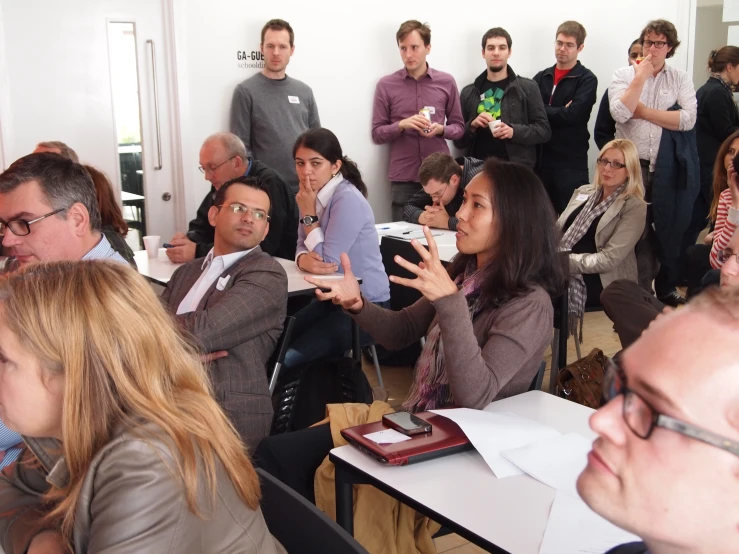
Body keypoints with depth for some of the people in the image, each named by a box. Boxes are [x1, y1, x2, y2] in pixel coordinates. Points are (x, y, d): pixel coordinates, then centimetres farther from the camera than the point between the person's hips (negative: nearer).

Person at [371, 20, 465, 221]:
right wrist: (402, 125, -16)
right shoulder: (386, 85, 1)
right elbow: (377, 133, 2)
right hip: (403, 178, -1)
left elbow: (459, 126, 10)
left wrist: (441, 129, -11)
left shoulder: (446, 82, 4)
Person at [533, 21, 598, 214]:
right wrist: (559, 112, -11)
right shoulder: (541, 77, 12)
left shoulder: (587, 79, -1)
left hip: (571, 162, -4)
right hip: (541, 160, 4)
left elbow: (573, 114, -15)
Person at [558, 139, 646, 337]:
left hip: (603, 281, -6)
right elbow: (558, 232, 14)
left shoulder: (634, 207, -3)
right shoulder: (582, 192, 16)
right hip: (561, 270, 6)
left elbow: (609, 259, -13)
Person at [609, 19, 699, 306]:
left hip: (670, 169, 1)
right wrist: (641, 76, -11)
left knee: (669, 229, 11)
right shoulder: (623, 75, 3)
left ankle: (666, 288, 29)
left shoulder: (680, 78, 5)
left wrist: (643, 112, -10)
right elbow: (620, 113, -14)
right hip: (633, 167, -1)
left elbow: (687, 119, -9)